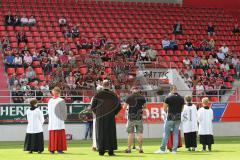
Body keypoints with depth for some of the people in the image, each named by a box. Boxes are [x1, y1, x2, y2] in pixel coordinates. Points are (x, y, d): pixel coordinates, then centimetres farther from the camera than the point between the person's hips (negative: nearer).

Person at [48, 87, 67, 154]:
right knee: (59, 135, -2)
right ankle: (59, 149, -6)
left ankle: (52, 149, 6)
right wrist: (64, 118, 8)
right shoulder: (61, 100, -5)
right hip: (59, 120, -3)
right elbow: (64, 111, -3)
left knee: (52, 135, 6)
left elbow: (49, 111, 6)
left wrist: (50, 119, 12)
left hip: (51, 121, 3)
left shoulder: (50, 101, 5)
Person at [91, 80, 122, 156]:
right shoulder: (113, 95, -2)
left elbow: (92, 107, -2)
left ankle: (101, 151, 4)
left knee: (101, 133, 7)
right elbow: (119, 106, -3)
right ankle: (110, 151, 1)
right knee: (110, 133, 5)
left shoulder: (98, 95, -3)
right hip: (110, 118, 0)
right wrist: (114, 113, 11)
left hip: (100, 117, 1)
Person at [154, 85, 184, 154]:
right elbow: (182, 109, 10)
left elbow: (164, 108, -3)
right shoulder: (181, 98, 3)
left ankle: (162, 149, 4)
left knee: (166, 134, 2)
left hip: (170, 118, -3)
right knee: (176, 134, 8)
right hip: (178, 118, 3)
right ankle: (174, 150, 7)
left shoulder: (169, 98, -8)